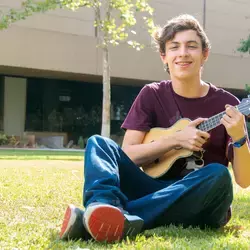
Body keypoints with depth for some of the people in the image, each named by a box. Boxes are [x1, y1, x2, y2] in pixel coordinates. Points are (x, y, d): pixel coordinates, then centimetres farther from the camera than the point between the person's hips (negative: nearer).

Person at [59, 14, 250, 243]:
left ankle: (115, 221, -43)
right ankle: (106, 207, -48)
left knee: (218, 175, -34)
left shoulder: (226, 104, -2)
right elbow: (126, 155, -5)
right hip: (157, 192, 2)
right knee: (97, 142, -13)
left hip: (199, 206, -1)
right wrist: (176, 139, -17)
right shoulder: (152, 95, 5)